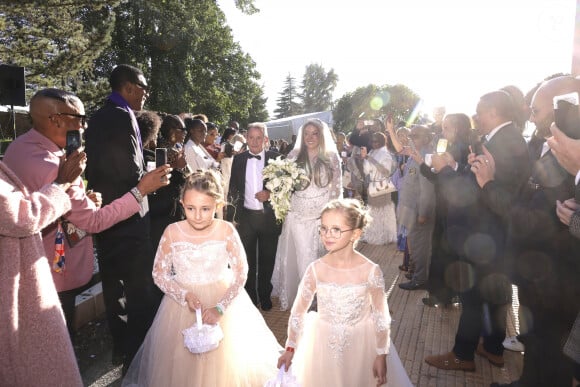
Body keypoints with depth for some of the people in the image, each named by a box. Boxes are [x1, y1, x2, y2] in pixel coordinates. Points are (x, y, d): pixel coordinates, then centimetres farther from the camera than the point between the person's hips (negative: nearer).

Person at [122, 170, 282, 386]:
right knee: (182, 362, 12)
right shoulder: (172, 232, -15)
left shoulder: (226, 231, -17)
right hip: (182, 304, 1)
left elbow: (241, 273, -11)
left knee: (225, 362, 11)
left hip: (223, 301, 0)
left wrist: (220, 308, -18)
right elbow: (159, 274, -6)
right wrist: (185, 296, -21)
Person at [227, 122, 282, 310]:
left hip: (269, 216, -1)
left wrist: (270, 194, -20)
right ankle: (250, 295, 33)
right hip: (246, 216, 2)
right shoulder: (238, 159, 2)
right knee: (247, 260, 15)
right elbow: (233, 188, 6)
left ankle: (265, 295, 34)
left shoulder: (276, 158, -5)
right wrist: (232, 216, 2)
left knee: (267, 259, 14)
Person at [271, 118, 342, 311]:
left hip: (322, 215, -1)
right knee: (304, 259, 6)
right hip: (298, 215, 1)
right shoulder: (294, 155, 3)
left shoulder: (331, 157, 0)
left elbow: (337, 187, 1)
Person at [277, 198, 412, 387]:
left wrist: (381, 356, -3)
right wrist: (290, 348, 2)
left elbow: (381, 317, -8)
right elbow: (298, 311, -3)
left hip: (361, 345, -1)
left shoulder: (371, 271, -18)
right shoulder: (316, 269, -14)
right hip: (324, 345, 1)